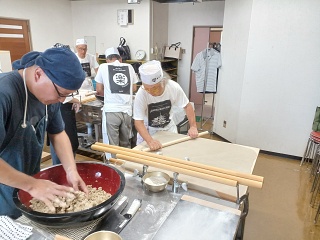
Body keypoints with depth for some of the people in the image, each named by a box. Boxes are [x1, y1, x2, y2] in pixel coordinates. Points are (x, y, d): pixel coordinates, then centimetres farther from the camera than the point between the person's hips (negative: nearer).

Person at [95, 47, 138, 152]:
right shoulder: (129, 67, 11)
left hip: (111, 111, -2)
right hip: (127, 110, 3)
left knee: (112, 144, 5)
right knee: (126, 143, 15)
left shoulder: (103, 67, 6)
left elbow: (99, 90, 9)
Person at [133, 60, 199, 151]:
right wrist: (150, 141, -45)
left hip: (169, 127, 2)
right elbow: (138, 121, -30)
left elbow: (187, 106, -11)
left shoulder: (174, 87, -25)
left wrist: (193, 126, -20)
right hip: (148, 130, -1)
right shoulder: (141, 94, -30)